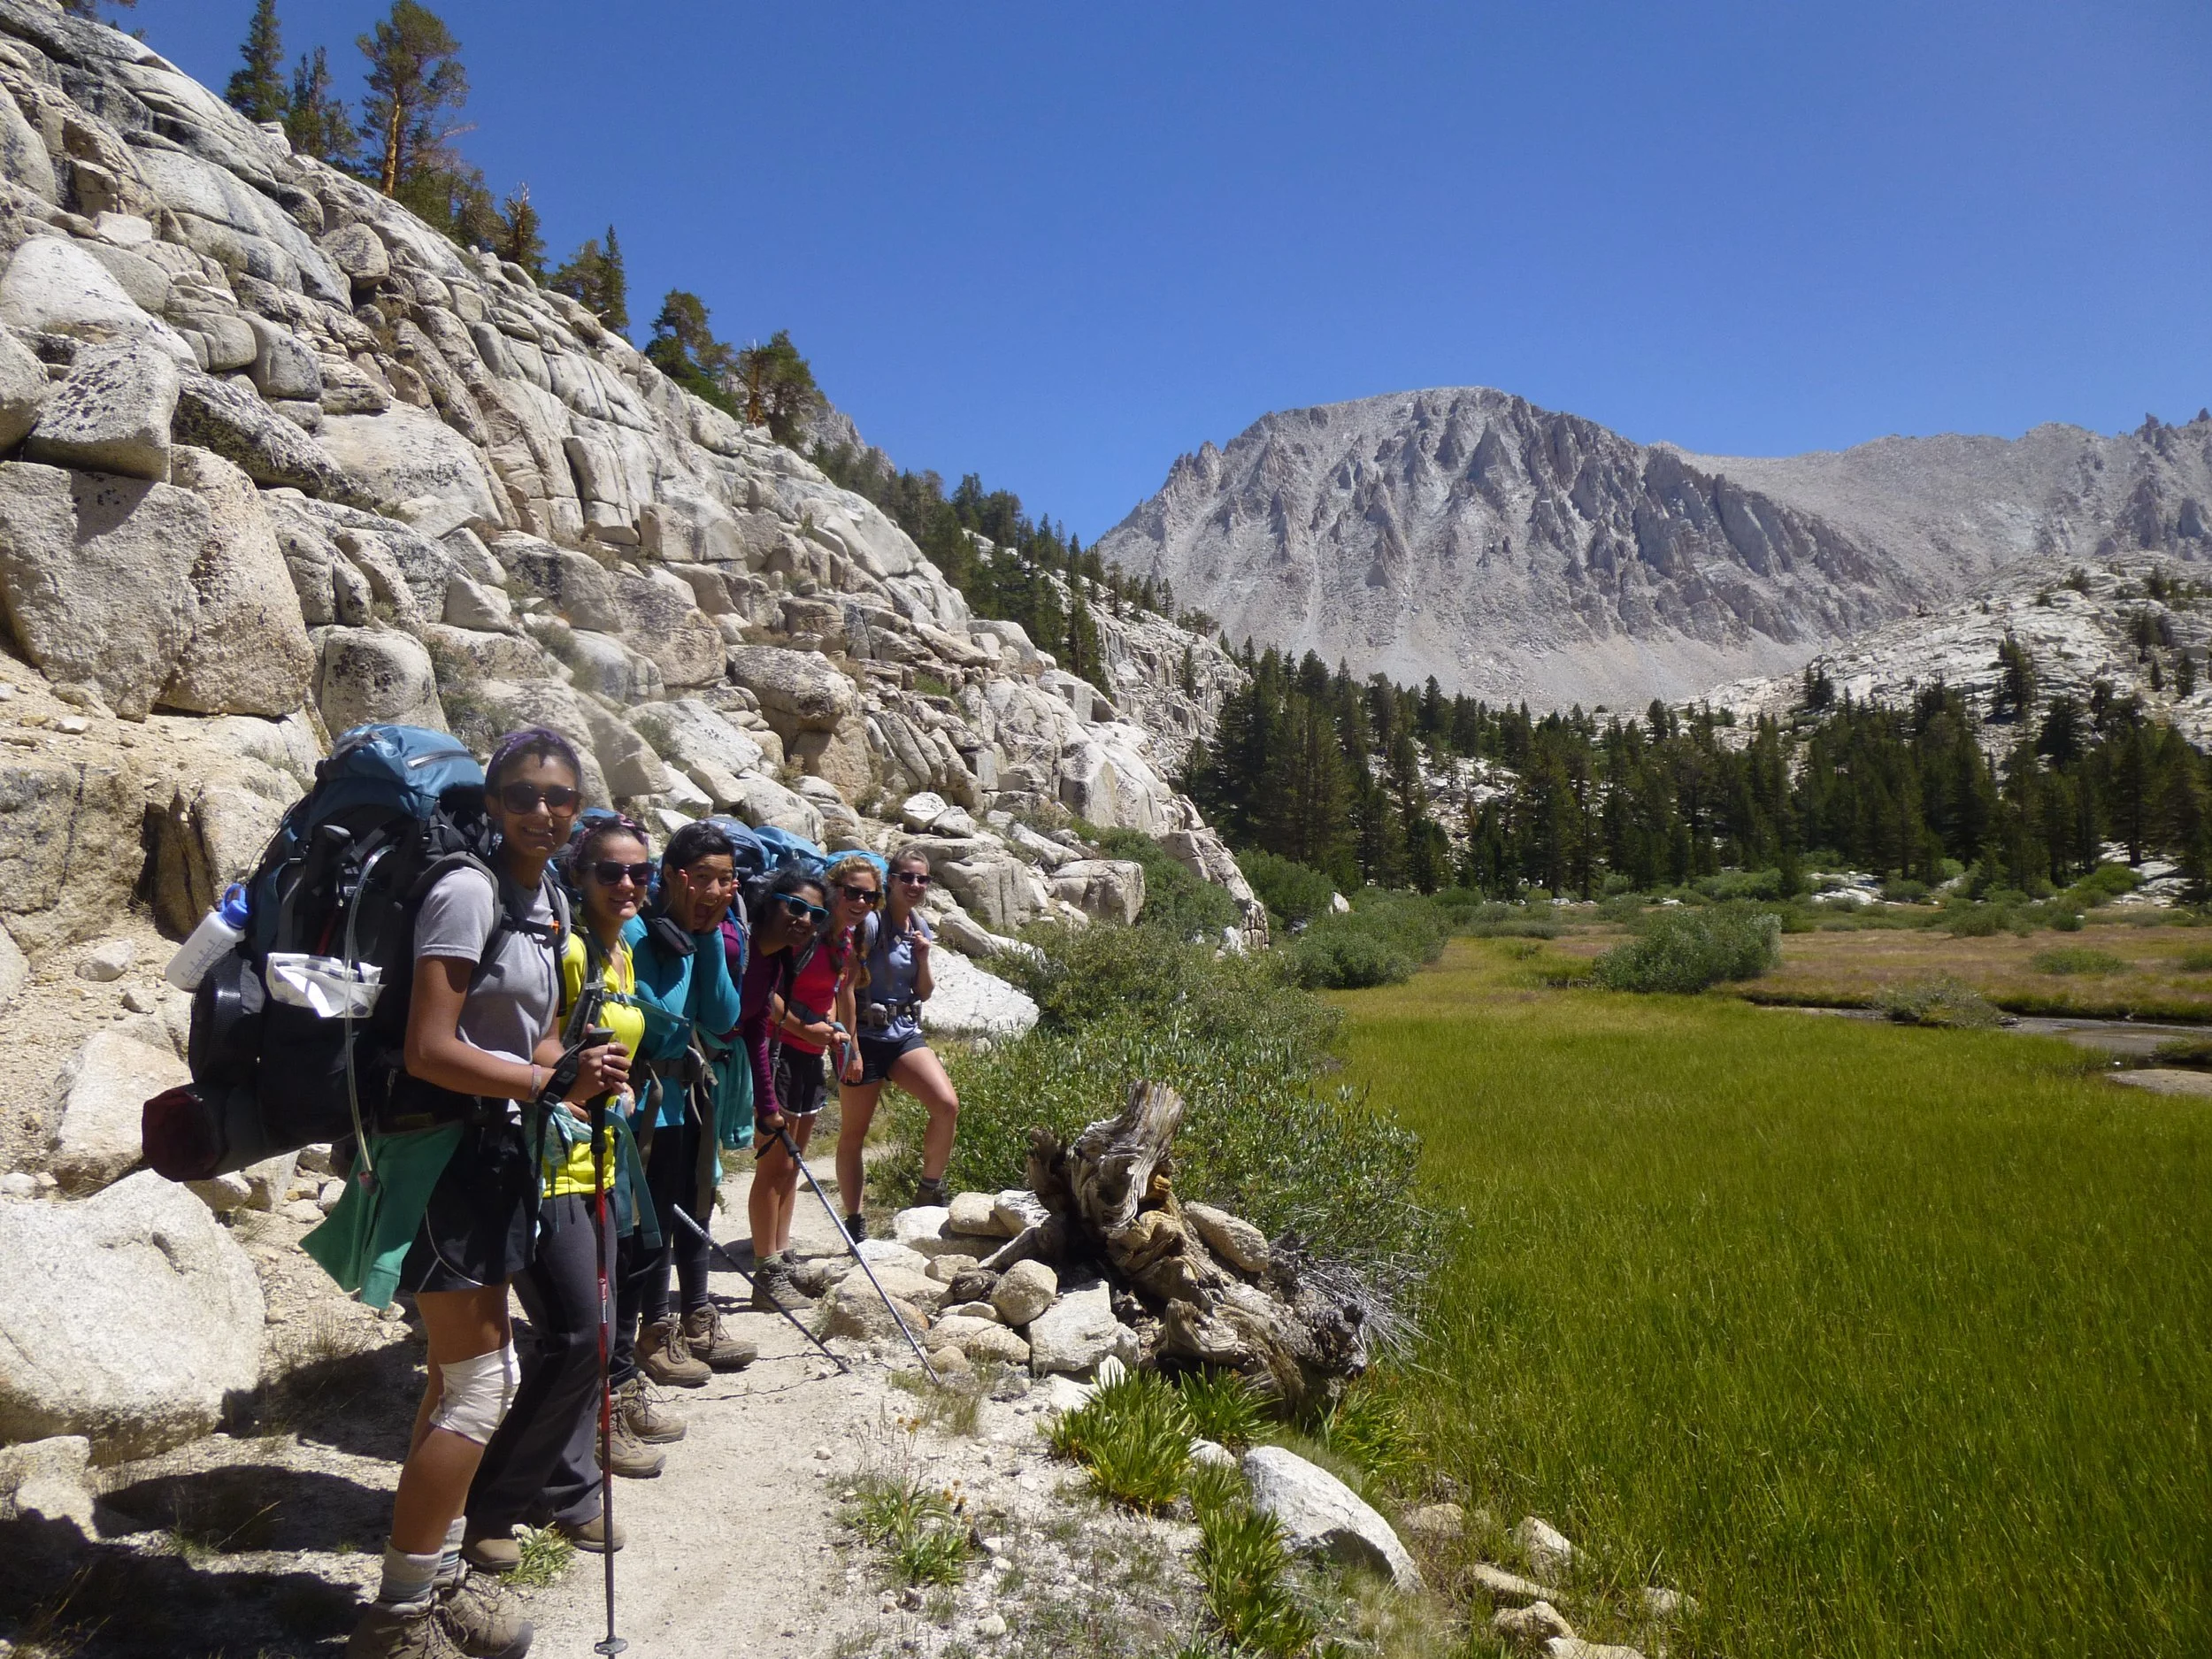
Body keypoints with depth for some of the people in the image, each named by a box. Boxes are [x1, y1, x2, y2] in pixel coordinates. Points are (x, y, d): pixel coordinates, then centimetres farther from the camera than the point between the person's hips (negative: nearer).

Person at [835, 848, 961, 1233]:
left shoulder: (920, 927, 8)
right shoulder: (871, 923, -13)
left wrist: (923, 958, -4)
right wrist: (851, 1047, -15)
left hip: (905, 1033, 6)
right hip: (865, 1035, -5)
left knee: (947, 1105, -14)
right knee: (853, 1132, 5)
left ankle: (929, 1188, 5)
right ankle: (853, 1224, 18)